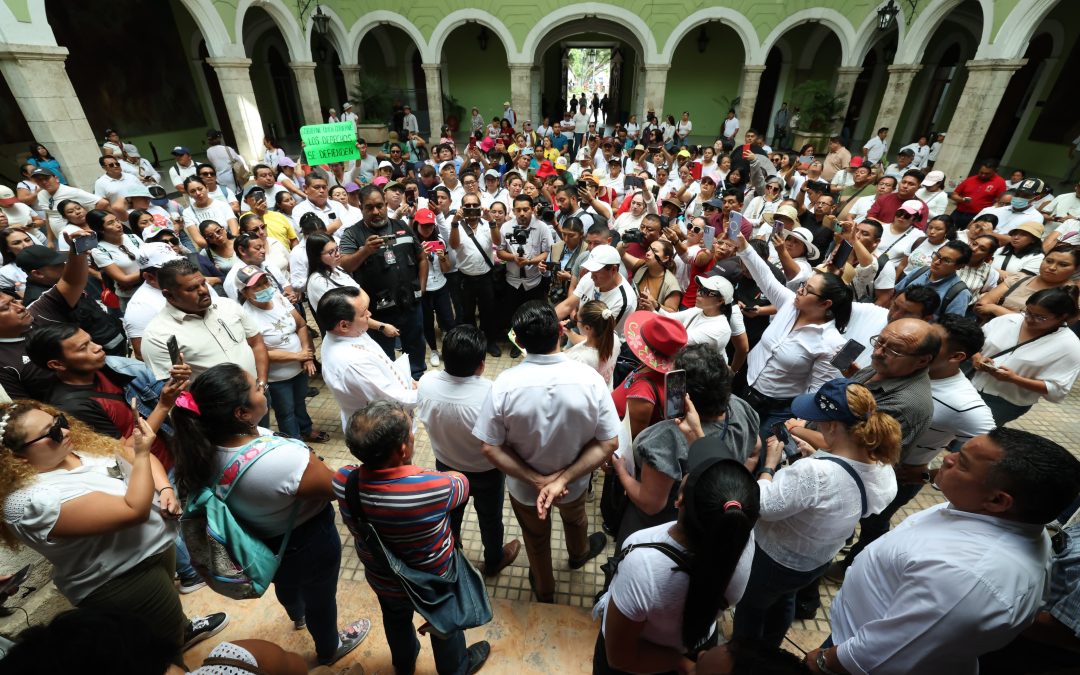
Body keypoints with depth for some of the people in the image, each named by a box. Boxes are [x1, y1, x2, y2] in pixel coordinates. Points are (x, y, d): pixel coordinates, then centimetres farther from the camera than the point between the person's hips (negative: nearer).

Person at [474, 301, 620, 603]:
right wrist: (563, 479, -21)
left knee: (536, 539, 31)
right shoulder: (590, 378, -26)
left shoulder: (505, 384, -30)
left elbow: (491, 448, -23)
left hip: (524, 486, -1)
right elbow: (608, 443, -21)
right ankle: (579, 553, 69)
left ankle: (544, 590, 59)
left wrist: (537, 480, -19)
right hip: (574, 482, 1)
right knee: (574, 517, 37)